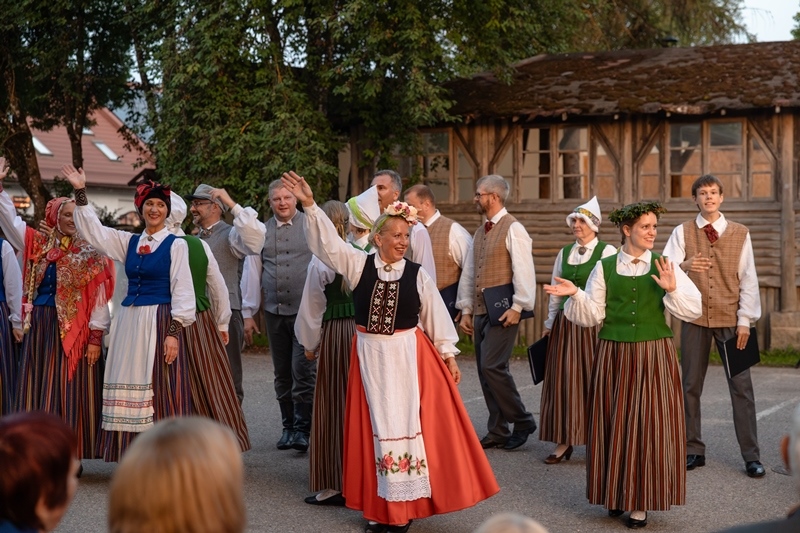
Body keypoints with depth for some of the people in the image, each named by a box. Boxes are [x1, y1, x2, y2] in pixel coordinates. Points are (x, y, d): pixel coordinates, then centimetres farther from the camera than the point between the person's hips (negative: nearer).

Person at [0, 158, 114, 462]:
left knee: (70, 392, -2)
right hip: (40, 326, 4)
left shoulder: (90, 253, -1)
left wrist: (96, 337, -10)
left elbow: (99, 298, -4)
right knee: (37, 389, 6)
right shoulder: (39, 245, 10)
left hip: (74, 329, -4)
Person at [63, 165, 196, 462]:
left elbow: (182, 290, -6)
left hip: (159, 321, -6)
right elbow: (94, 231, 14)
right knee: (131, 387, 5)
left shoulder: (176, 245, -1)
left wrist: (174, 331, -13)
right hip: (129, 322, 6)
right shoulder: (129, 242, 15)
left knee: (160, 391, -7)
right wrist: (80, 192, 7)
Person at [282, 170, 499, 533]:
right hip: (370, 356, 1)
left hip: (409, 355, -1)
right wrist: (309, 205, -22)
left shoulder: (417, 275, -3)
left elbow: (436, 316, 4)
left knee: (408, 423, 1)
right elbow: (328, 241, -9)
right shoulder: (359, 265, -2)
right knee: (378, 426, 7)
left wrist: (449, 356, 5)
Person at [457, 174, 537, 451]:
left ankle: (522, 421, 2)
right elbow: (469, 273, 18)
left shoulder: (513, 229, -9)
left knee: (492, 367, -15)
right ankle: (498, 432, 15)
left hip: (502, 312, -8)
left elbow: (524, 270, -16)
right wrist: (466, 309, 15)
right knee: (486, 371, 8)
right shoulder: (480, 233, 17)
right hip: (480, 312, 8)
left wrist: (518, 306, -19)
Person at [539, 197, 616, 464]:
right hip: (566, 323, 5)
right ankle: (564, 440, 13)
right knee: (562, 380, 4)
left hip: (594, 324, -5)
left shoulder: (607, 252, -3)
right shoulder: (564, 253, 13)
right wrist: (550, 323, 16)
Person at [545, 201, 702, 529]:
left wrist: (672, 289, -20)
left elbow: (694, 310, -4)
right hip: (613, 357, 1)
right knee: (615, 425, 6)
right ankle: (618, 493, 21)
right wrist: (576, 295, -13)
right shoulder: (604, 268, 3)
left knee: (649, 425, -1)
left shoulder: (665, 266, 2)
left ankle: (641, 502, 9)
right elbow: (593, 316, 3)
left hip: (653, 356, -1)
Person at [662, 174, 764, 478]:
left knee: (741, 387, -1)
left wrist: (745, 320, -4)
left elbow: (748, 279, 2)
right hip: (695, 318, 1)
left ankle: (751, 456, 5)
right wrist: (684, 266, -32)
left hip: (731, 319, 0)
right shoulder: (682, 232, 2)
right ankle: (694, 450, 17)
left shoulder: (740, 234, 4)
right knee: (691, 386, 6)